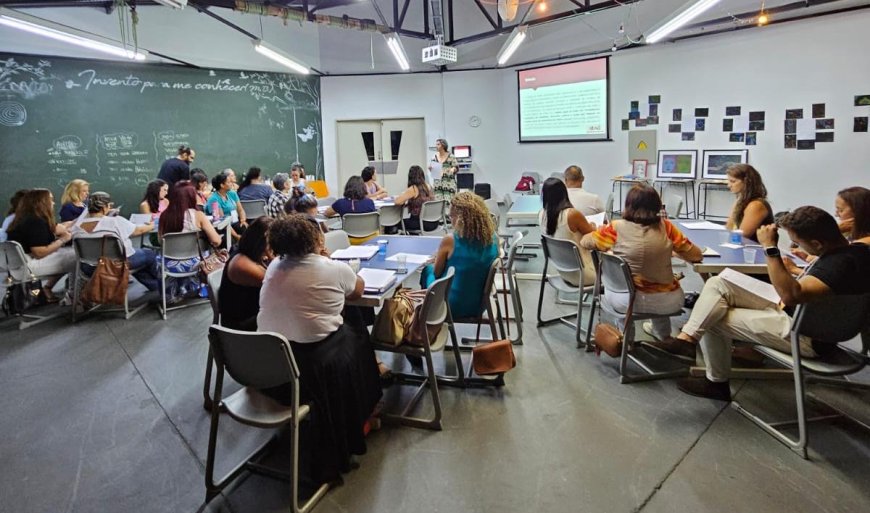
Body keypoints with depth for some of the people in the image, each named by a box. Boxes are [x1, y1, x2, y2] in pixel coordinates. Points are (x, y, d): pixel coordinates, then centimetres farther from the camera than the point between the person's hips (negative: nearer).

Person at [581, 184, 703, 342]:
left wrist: (604, 231, 22)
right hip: (668, 302, 2)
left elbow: (584, 242, 4)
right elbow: (697, 255, 1)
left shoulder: (617, 228, -11)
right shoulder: (665, 226, -6)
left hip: (628, 301, -2)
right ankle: (663, 335, 54)